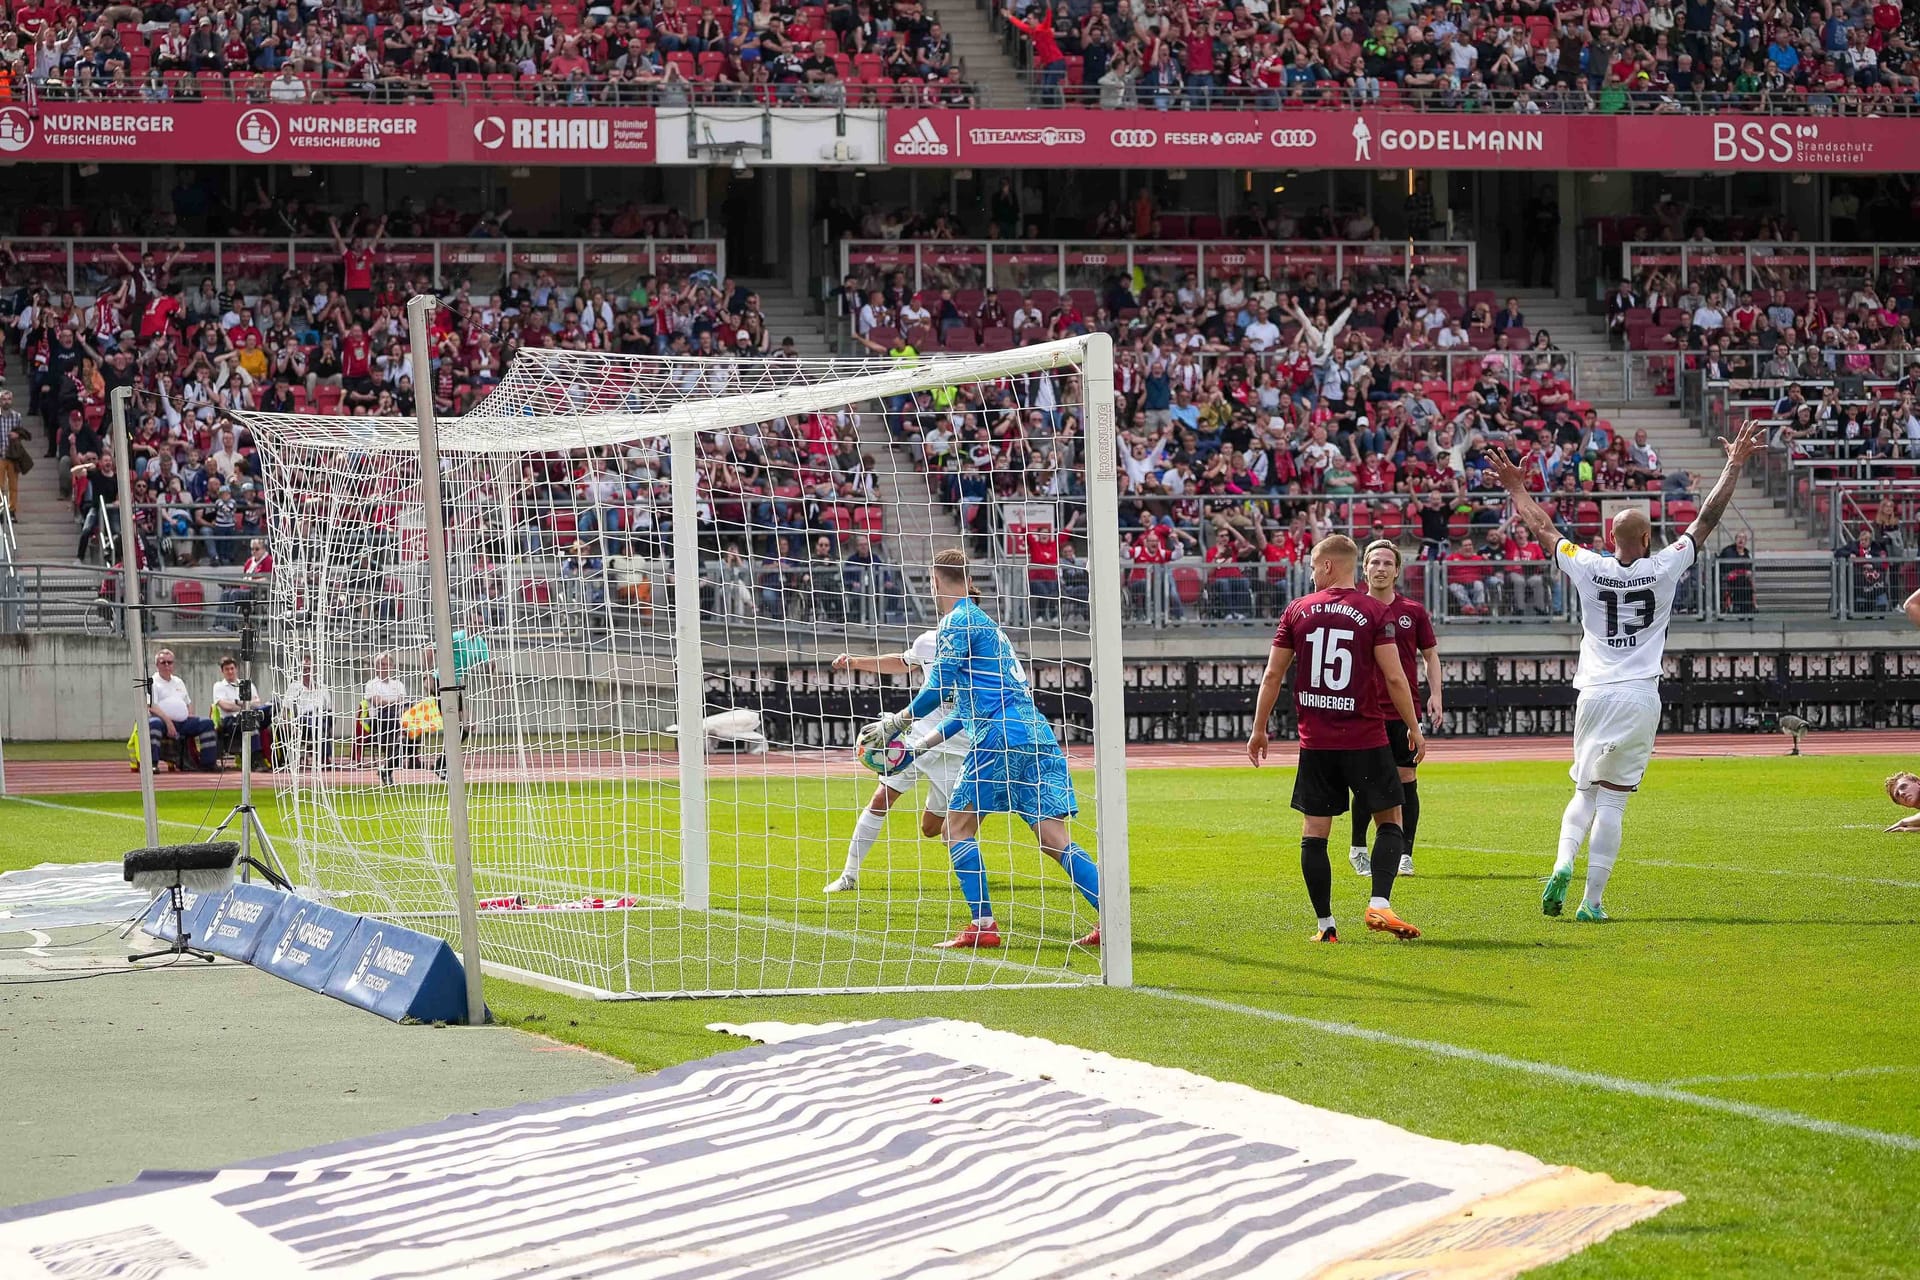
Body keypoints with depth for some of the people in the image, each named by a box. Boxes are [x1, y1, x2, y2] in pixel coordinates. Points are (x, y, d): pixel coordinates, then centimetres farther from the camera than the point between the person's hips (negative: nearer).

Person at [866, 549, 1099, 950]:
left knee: (958, 827, 2)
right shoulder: (984, 623, 29)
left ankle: (983, 925, -7)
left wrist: (895, 724, 7)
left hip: (1001, 737, -8)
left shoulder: (956, 622, 1)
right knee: (1055, 840, 1)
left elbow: (938, 690, -6)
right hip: (1039, 736, 8)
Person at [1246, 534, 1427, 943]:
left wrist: (1259, 729, 16)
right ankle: (1379, 905, -10)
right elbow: (1394, 677, -8)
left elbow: (1272, 675, 6)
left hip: (1315, 740, 2)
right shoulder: (1375, 612, -5)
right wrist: (1414, 728, 3)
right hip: (1365, 738, -2)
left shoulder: (1298, 610, 4)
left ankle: (1325, 924, 6)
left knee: (1315, 831, 7)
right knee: (1389, 820, 8)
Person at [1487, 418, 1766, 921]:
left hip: (1594, 694, 2)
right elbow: (1707, 519, 3)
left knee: (1585, 791, 17)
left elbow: (1543, 528, 14)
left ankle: (1563, 863, -8)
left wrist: (1516, 487, 29)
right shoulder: (1664, 569, -4)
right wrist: (1735, 465, 12)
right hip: (1639, 696, -2)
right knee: (1612, 800, -2)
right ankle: (1592, 900, -4)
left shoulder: (1589, 569, 0)